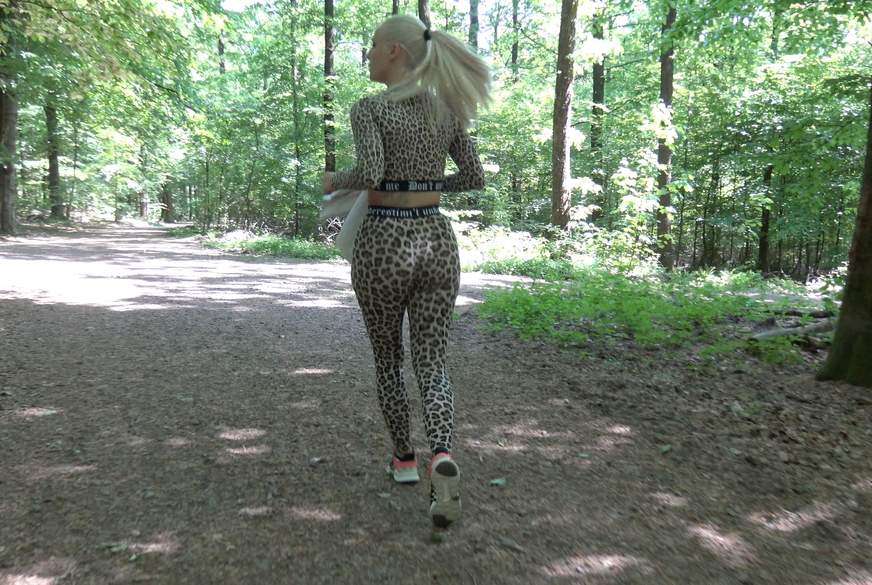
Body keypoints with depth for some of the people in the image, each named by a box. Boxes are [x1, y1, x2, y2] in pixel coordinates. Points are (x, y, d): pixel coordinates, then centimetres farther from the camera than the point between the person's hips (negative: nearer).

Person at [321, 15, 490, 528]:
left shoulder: (368, 108, -6)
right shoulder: (447, 109, 10)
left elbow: (369, 173, -23)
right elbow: (475, 179, 14)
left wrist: (336, 180, -1)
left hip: (382, 244, -3)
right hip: (436, 241, 4)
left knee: (387, 355, 19)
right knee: (432, 366, 5)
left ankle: (404, 457, 30)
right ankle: (442, 460, -21)